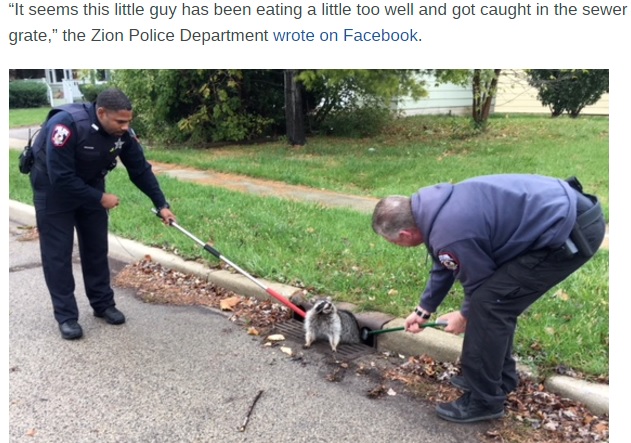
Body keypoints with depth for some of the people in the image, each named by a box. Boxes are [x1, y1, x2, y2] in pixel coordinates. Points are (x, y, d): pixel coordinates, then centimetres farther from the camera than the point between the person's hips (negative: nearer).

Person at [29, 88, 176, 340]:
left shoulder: (122, 133, -18)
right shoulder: (67, 124, -36)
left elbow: (140, 169, -7)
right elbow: (61, 177, -34)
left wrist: (161, 204, -9)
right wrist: (100, 198, -27)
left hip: (91, 186, 5)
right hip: (54, 189, -5)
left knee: (96, 247, 9)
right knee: (58, 253, -3)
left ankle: (103, 304, 22)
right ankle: (66, 316, 6)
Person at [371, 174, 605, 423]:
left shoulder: (449, 233, -24)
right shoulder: (433, 205, 6)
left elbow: (480, 281, -7)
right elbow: (444, 265, 22)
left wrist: (466, 315, 13)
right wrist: (424, 309, 31)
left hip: (570, 232, -10)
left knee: (489, 303, -9)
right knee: (495, 299, 16)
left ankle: (483, 401, 6)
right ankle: (500, 377, 33)